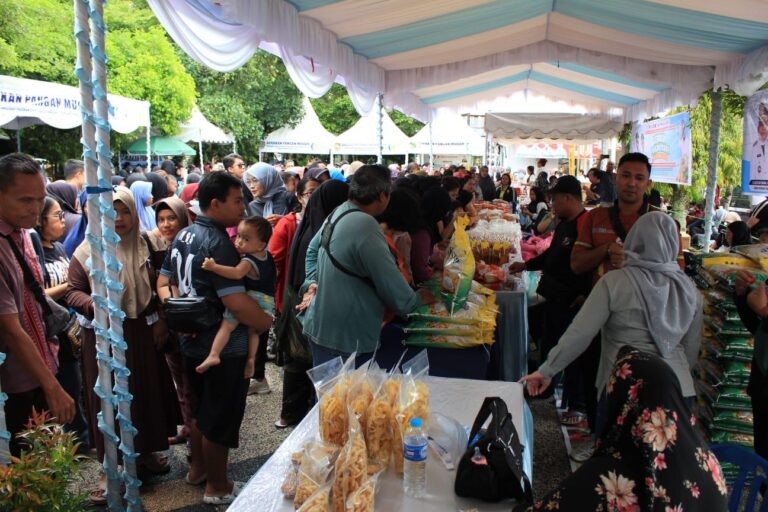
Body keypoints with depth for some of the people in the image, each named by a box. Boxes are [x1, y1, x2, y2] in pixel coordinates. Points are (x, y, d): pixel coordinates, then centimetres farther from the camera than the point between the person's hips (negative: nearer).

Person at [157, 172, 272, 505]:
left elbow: (163, 282, 14)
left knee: (200, 409, 25)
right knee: (221, 417, 7)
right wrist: (268, 323, -17)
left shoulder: (183, 236, 6)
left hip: (192, 340, 9)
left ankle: (198, 468, 42)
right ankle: (217, 487, 23)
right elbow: (236, 303, -31)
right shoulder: (217, 243, -24)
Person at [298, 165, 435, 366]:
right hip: (345, 335, -10)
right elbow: (390, 281, -21)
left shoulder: (338, 213, 5)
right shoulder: (365, 225, -26)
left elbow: (312, 250, 18)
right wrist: (416, 299, -3)